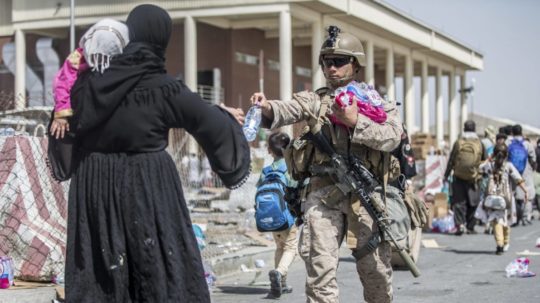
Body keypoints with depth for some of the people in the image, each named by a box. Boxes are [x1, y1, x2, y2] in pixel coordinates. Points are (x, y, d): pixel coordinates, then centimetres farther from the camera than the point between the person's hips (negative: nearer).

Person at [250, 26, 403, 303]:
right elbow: (287, 109, -10)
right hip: (323, 190, 0)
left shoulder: (377, 102, 10)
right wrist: (268, 108, -32)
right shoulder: (315, 100, 10)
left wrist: (355, 121, -17)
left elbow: (392, 137, -6)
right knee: (320, 265, -8)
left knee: (375, 268, 9)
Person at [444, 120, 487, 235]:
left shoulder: (458, 143, -4)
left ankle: (460, 224, -11)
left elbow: (451, 161, -1)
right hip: (473, 179, 1)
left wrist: (446, 175, 6)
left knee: (458, 202, 2)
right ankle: (470, 226, 15)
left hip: (459, 178, -1)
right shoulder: (479, 144, -1)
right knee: (472, 203, 11)